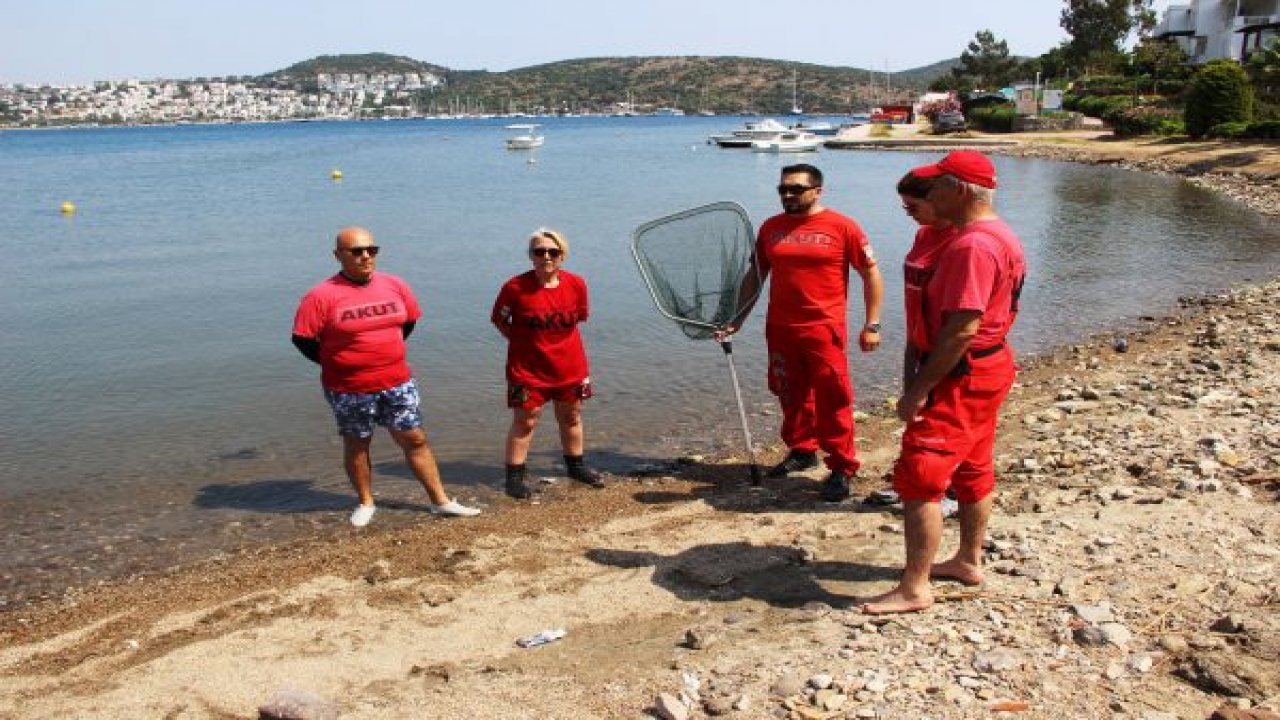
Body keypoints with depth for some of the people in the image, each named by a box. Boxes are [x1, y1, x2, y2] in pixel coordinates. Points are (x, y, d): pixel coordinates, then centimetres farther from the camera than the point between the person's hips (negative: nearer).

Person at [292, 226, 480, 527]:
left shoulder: (394, 285, 0)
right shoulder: (322, 295, -13)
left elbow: (409, 321, 15)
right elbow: (302, 339, -10)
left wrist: (385, 353, 10)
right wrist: (336, 365, -3)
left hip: (398, 383, 3)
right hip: (349, 390, -3)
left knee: (415, 439, 7)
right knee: (357, 445, 13)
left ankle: (441, 501, 17)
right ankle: (366, 503, 33)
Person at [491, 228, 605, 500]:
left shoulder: (576, 284, -5)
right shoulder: (515, 287, -15)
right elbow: (500, 320, -1)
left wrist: (556, 339, 4)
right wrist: (524, 341, -5)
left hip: (569, 364, 4)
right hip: (528, 367, -4)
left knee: (571, 417, 18)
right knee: (525, 422, 1)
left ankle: (576, 466, 36)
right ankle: (515, 475, 12)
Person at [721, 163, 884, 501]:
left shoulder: (842, 227, -5)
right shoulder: (770, 228, 8)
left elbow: (871, 274, -2)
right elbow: (754, 276, 14)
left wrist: (871, 325, -6)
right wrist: (737, 320, 9)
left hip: (824, 330, -5)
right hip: (780, 330, 5)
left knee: (832, 401, -2)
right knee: (791, 396, 16)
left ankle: (842, 469, 8)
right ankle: (802, 451, 33)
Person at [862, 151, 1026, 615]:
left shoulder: (973, 245, -24)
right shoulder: (983, 235, 12)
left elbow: (962, 329, -28)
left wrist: (918, 390, -24)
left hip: (961, 376, -11)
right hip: (982, 369, 11)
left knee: (918, 479, -7)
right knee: (972, 470, 20)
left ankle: (914, 589, 1)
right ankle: (969, 562, 35)